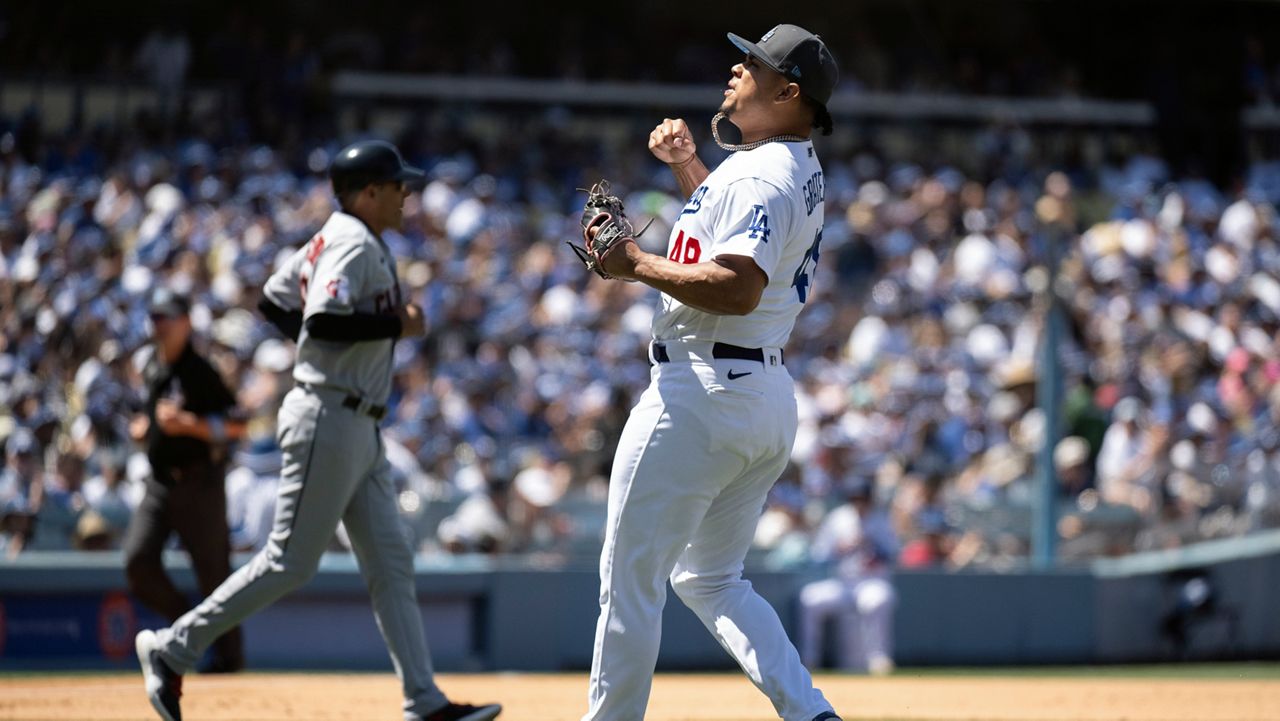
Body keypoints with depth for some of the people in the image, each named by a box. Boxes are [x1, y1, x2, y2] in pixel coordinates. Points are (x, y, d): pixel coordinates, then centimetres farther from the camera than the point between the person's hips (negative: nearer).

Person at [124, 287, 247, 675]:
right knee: (138, 561, -7)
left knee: (212, 570, 1)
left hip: (198, 483, -7)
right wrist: (144, 424, 11)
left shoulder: (199, 372, -14)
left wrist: (187, 423, -29)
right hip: (159, 482, 7)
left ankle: (229, 653, 15)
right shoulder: (149, 362, 8)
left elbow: (235, 425, -19)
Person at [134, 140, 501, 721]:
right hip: (329, 420, -11)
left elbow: (273, 300, 23)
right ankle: (172, 649, 2)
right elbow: (325, 321, -27)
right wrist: (398, 325, -17)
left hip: (359, 432, 11)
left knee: (391, 564, 6)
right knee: (290, 562, -6)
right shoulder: (354, 244, -14)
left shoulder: (331, 239, 16)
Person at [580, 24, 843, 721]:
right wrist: (687, 166, 25)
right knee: (710, 580, 17)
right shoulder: (799, 169, 16)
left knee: (630, 577, -2)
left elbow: (738, 289, -29)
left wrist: (638, 265, -20)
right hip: (770, 396, 11)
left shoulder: (760, 175, -16)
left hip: (702, 391, -11)